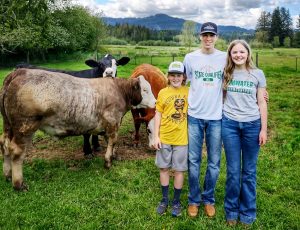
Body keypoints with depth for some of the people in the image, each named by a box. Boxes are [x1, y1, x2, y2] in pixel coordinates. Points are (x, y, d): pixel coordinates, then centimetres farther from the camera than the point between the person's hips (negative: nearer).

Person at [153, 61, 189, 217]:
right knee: (164, 168, 12)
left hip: (182, 138, -1)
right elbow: (158, 114, 3)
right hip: (164, 138, 2)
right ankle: (165, 199, 29)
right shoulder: (163, 93, 1)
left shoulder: (189, 92, -2)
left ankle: (176, 201, 25)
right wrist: (156, 136, -2)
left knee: (179, 170, 8)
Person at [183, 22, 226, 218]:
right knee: (194, 161, 6)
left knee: (214, 163, 8)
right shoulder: (190, 57, 1)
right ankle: (194, 199, 23)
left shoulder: (225, 58, 1)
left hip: (216, 117, 0)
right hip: (194, 116, 0)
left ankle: (209, 199, 26)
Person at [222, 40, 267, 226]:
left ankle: (247, 212, 22)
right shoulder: (226, 74, 4)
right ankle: (231, 210, 22)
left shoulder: (258, 74, 2)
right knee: (233, 170, 6)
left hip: (252, 125, 0)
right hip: (229, 124, 0)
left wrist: (263, 129, -1)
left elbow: (262, 103, 4)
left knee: (249, 171, 7)